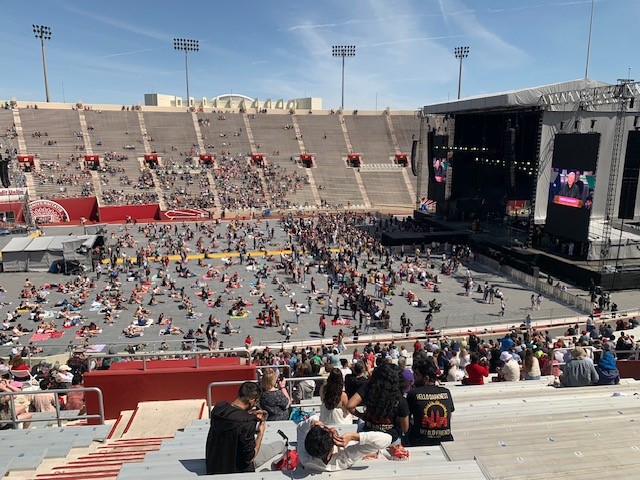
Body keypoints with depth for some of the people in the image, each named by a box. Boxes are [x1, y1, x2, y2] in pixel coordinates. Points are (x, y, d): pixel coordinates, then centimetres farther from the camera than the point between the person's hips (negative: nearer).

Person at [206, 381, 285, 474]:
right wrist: (261, 433, -12)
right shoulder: (247, 423, -33)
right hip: (236, 469, -7)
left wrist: (249, 414, 4)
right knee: (280, 445, 7)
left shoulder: (219, 406, -13)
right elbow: (249, 458, -22)